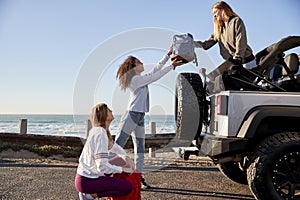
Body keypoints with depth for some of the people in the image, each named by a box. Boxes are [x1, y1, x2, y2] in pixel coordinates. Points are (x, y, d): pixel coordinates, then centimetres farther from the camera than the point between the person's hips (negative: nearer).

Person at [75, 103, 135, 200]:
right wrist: (122, 169, -13)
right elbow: (102, 167, -27)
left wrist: (127, 158, 8)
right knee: (127, 187, -13)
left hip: (91, 174, 9)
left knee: (122, 160, 17)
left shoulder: (97, 130, 6)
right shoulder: (100, 134, -22)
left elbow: (114, 146, 23)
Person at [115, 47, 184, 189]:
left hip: (139, 117, 9)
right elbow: (155, 76, -12)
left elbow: (155, 70, 21)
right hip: (132, 115, -9)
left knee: (140, 148, 7)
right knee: (118, 144, -8)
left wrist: (168, 55, 21)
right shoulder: (136, 79, -10)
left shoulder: (141, 79, 17)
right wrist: (172, 66, -7)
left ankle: (139, 178, 10)